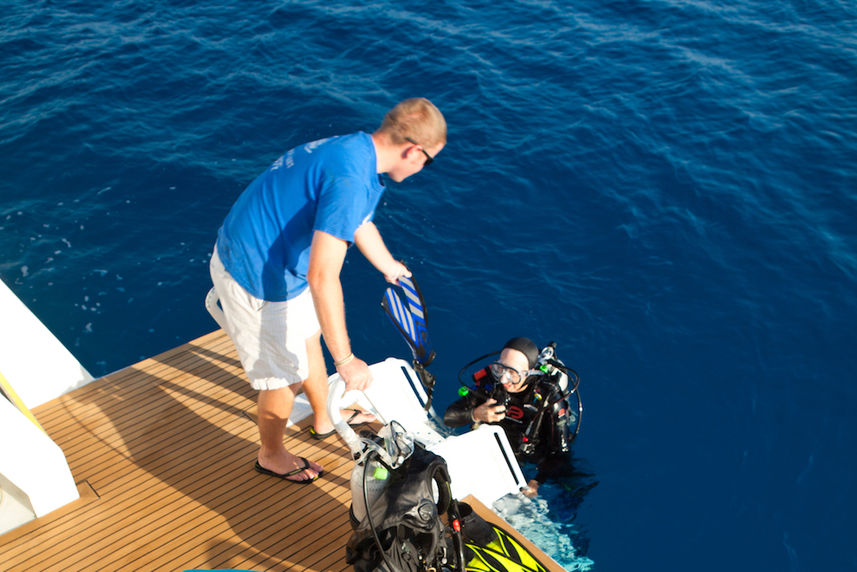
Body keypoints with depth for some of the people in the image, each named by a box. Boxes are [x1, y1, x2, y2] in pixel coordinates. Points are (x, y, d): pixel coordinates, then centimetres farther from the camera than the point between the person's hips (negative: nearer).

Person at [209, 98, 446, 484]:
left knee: (308, 336, 27)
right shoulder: (350, 178, -32)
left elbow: (361, 224, 22)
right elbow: (322, 278, -35)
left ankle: (325, 418, 51)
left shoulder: (356, 150, 1)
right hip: (256, 278, -10)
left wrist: (392, 269, 39)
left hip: (254, 253, 10)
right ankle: (271, 456, 36)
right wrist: (345, 361, -29)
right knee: (285, 375, 9)